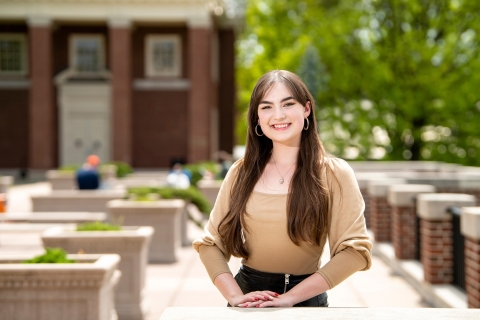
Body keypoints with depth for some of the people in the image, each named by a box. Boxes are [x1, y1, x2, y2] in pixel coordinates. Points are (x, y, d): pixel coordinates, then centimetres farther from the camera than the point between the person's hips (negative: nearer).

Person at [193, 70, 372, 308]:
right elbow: (210, 243, 1)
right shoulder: (241, 173, 0)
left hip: (305, 301, -2)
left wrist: (291, 297, -20)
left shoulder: (334, 174, -7)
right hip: (248, 294, 2)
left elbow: (355, 250, -14)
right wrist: (235, 296, -15)